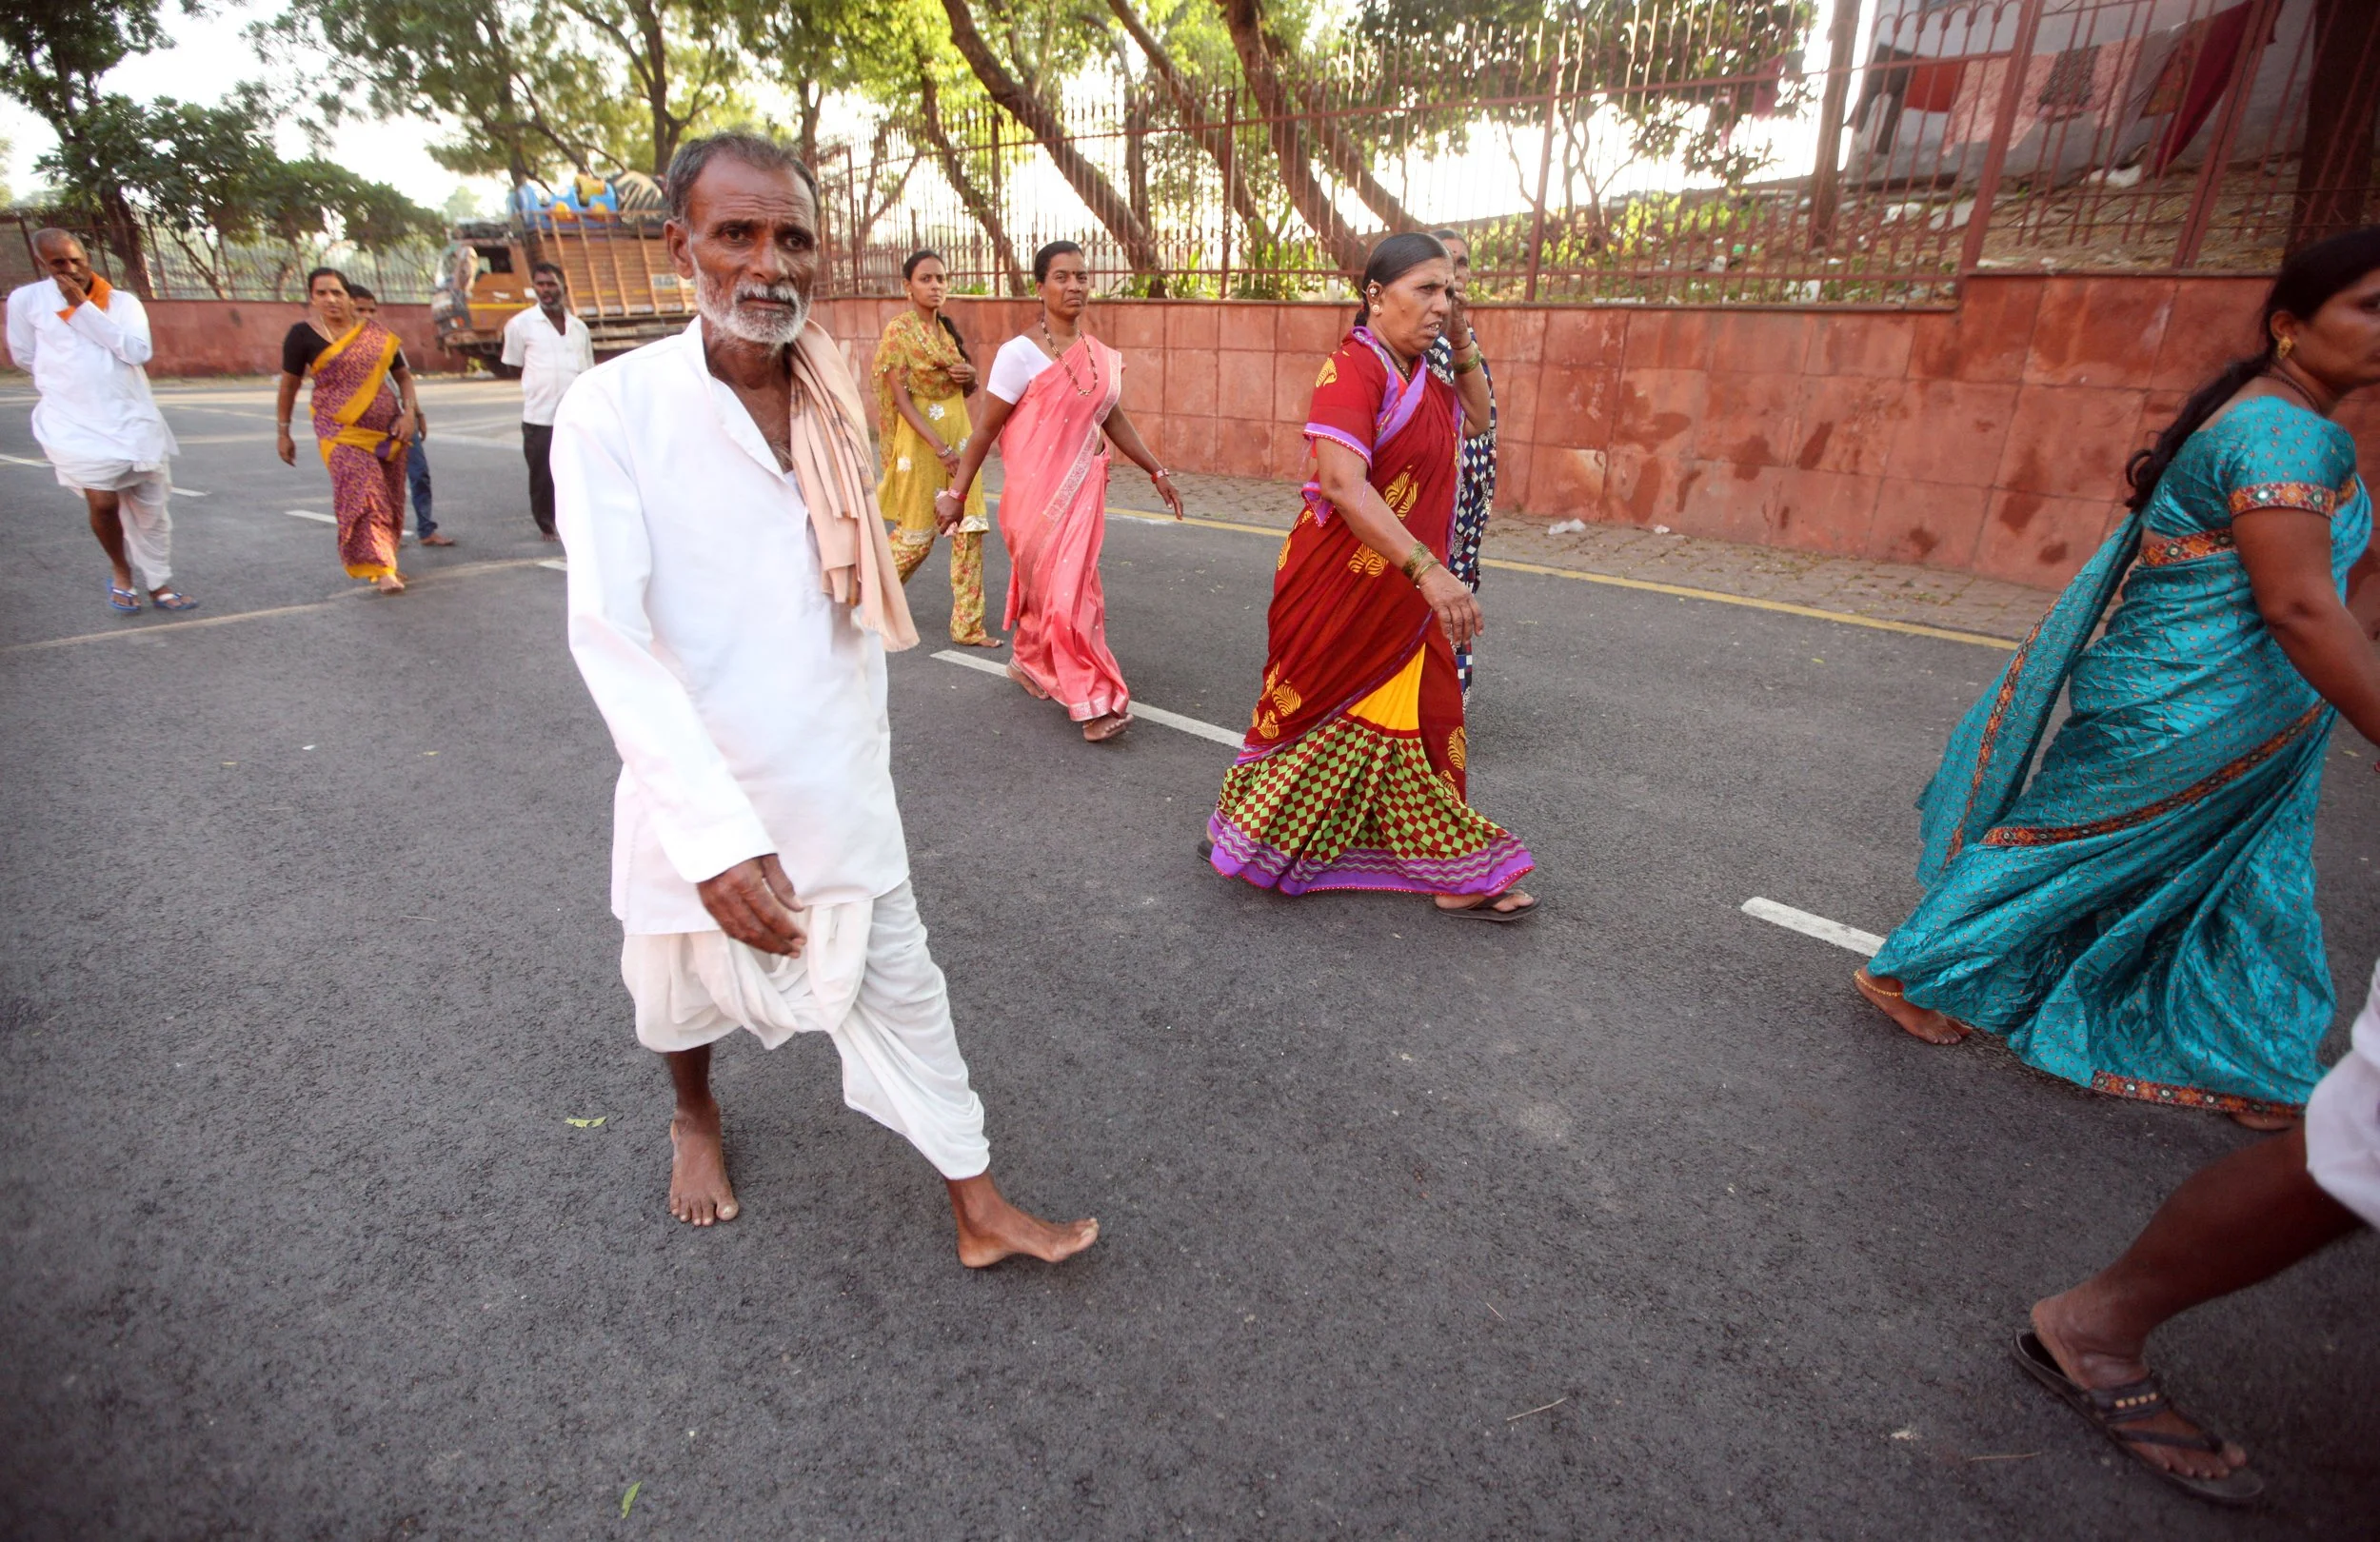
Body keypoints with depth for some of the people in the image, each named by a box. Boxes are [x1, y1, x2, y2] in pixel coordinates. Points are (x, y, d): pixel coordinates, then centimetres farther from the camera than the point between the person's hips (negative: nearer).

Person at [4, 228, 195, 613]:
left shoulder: (124, 302, 3)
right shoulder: (26, 299, 2)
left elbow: (137, 352, -12)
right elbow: (24, 357, 11)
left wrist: (84, 307, -12)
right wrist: (68, 381, 17)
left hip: (134, 420, 1)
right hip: (75, 423, -1)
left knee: (150, 507, 5)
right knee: (103, 502, -14)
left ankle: (159, 584, 17)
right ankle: (120, 572, 10)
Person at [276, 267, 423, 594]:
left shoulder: (377, 334, 6)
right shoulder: (303, 334, 0)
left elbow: (403, 375, 14)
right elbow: (289, 385, 7)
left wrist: (409, 412, -3)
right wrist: (283, 432, 10)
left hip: (388, 432, 3)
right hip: (341, 432, -3)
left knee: (390, 498, 7)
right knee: (362, 492, -19)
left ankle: (384, 563, 23)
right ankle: (380, 569, -23)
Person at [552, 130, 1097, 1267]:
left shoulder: (835, 406, 1)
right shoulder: (614, 409, -14)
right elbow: (609, 636, -22)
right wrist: (714, 831, -31)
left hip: (839, 789, 3)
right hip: (695, 799, -2)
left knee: (901, 994, 10)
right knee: (689, 991, 22)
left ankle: (979, 1211, 26)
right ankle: (695, 1118, 55)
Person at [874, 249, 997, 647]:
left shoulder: (948, 329, 12)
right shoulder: (899, 331, -8)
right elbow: (901, 399, -15)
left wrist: (971, 375, -2)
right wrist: (940, 448, -23)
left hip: (959, 432, 6)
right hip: (920, 437, -6)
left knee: (970, 529, 0)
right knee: (917, 535, 2)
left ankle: (968, 625, 5)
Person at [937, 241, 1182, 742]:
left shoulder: (1101, 356, 6)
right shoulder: (1020, 353, -11)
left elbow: (1113, 419, 18)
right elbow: (986, 430, -8)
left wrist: (1157, 472, 18)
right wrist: (956, 494, -7)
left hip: (1081, 489, 5)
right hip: (1034, 492, -5)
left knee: (1055, 587, 11)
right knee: (1060, 592, -4)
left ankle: (1029, 663, 36)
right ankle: (1092, 701, 0)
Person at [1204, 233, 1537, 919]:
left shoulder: (1416, 374, 10)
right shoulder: (1353, 368, -19)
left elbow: (1475, 419, 28)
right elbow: (1342, 483, -33)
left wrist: (1462, 342, 10)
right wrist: (1430, 571, -39)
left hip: (1402, 592, 8)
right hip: (1343, 588, -8)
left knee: (1423, 718, 10)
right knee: (1320, 713, 6)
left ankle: (1452, 875, 20)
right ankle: (1245, 837, 28)